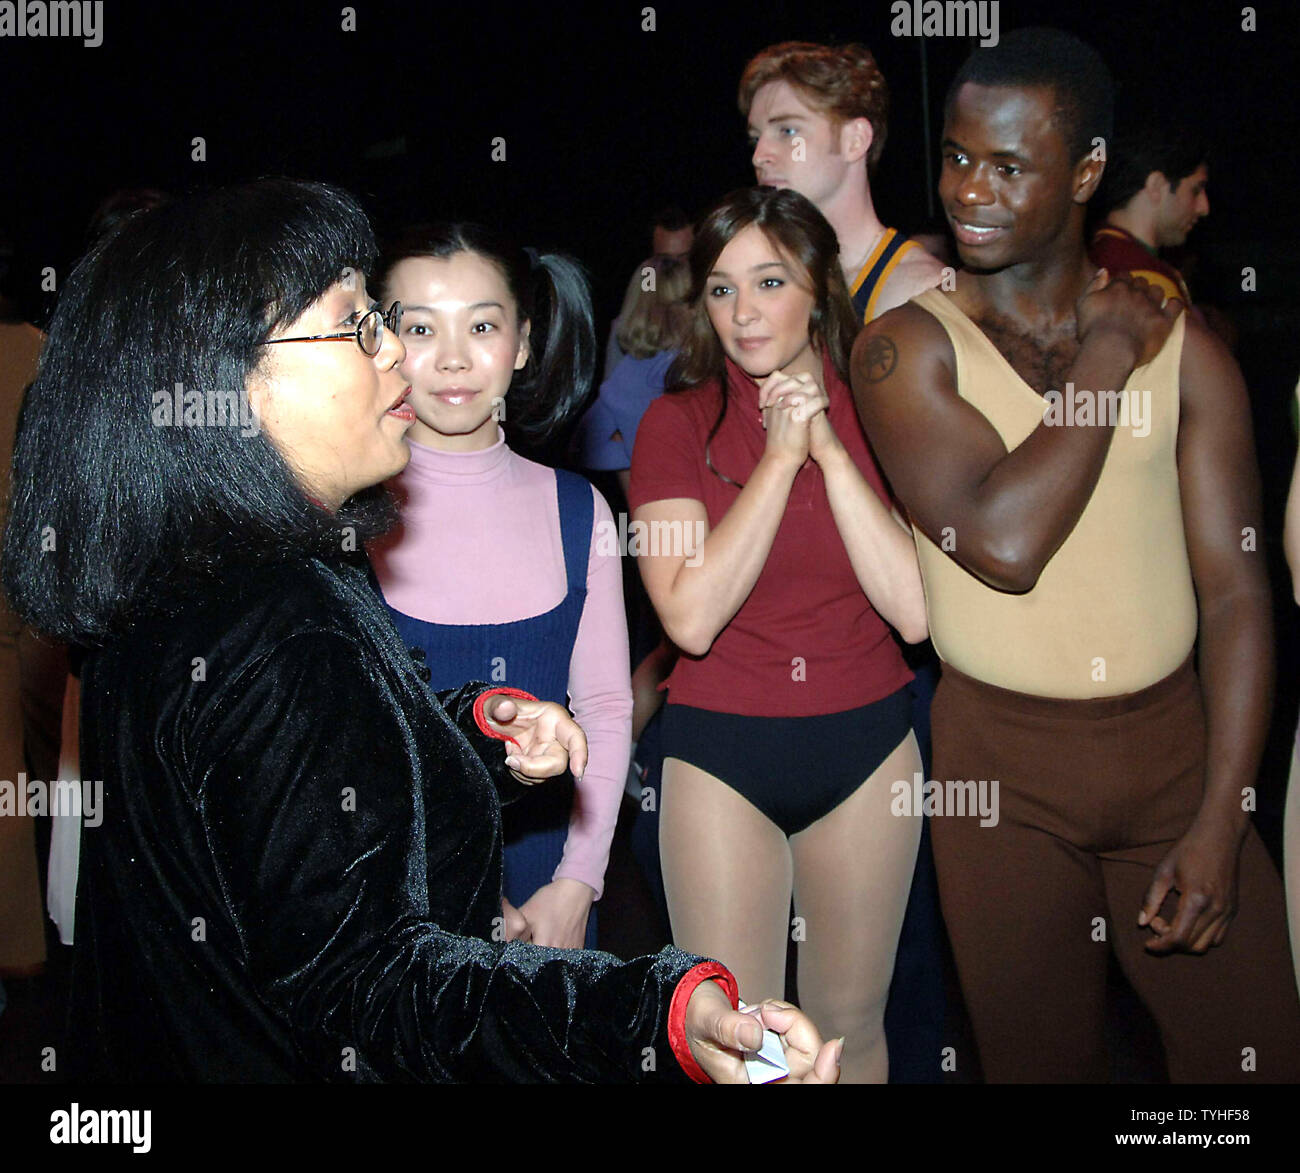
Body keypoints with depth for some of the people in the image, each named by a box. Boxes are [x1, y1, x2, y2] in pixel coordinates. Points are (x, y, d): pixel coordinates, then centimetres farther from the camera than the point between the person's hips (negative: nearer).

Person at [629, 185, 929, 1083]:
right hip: (722, 747, -1)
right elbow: (691, 617, -18)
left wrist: (830, 450, -16)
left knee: (851, 1021, 15)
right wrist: (781, 455, -17)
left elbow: (916, 610, -13)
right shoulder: (678, 422, -5)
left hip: (867, 742, 2)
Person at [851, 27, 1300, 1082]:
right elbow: (1003, 544, -21)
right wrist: (1105, 357, -11)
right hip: (1002, 761, -1)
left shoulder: (1182, 348, 0)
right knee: (1041, 1057, 11)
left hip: (1176, 739, 2)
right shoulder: (906, 348, -5)